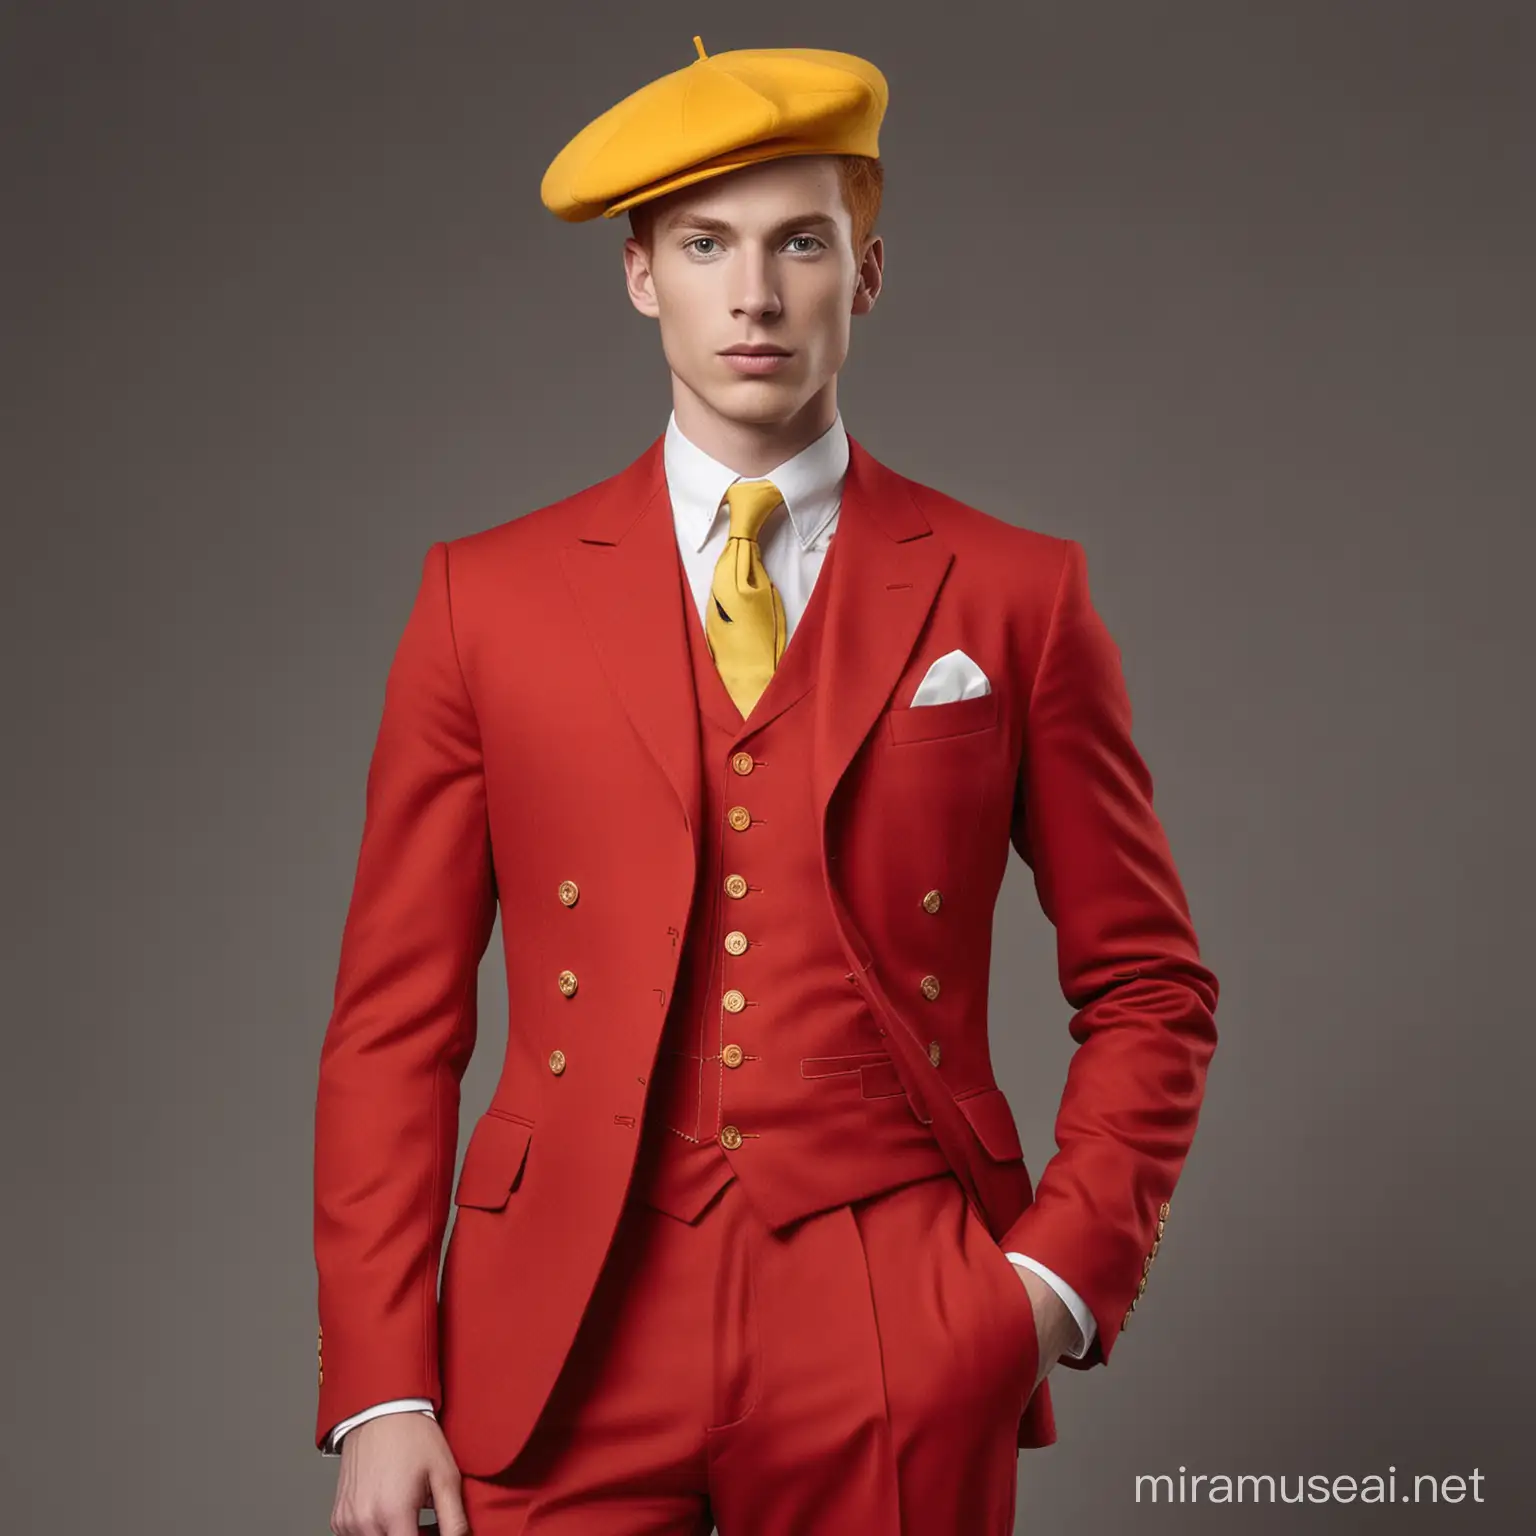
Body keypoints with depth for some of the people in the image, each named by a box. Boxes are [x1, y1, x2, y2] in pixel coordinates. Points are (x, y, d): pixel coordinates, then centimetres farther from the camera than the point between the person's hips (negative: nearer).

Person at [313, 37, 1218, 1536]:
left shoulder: (1014, 596, 4)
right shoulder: (485, 596, 5)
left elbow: (1146, 987, 10)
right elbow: (395, 1019, 3)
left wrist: (1067, 1271, -3)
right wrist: (381, 1392, -3)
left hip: (900, 1365, 0)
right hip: (562, 1350, 1)